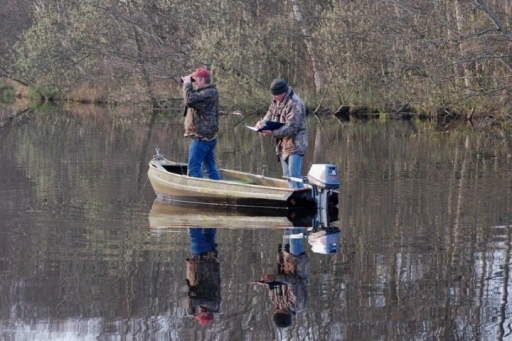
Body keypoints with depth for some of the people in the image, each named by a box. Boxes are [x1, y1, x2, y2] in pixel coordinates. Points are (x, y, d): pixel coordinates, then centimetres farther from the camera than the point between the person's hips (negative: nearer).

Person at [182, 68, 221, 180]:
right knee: (211, 167, 12)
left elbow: (190, 100, -30)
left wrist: (187, 84, -17)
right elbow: (193, 99, 28)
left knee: (194, 167, -11)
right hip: (208, 137, 11)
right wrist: (187, 84, 14)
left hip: (201, 138, -11)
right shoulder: (206, 91, 15)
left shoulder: (209, 93, -17)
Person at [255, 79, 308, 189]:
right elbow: (269, 116, 15)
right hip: (283, 145, 9)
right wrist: (262, 123, -8)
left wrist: (273, 133, -30)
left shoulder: (294, 103, -19)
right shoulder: (276, 101, 9)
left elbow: (291, 128, -24)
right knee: (287, 175, 12)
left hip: (295, 145, -9)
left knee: (294, 175, -15)